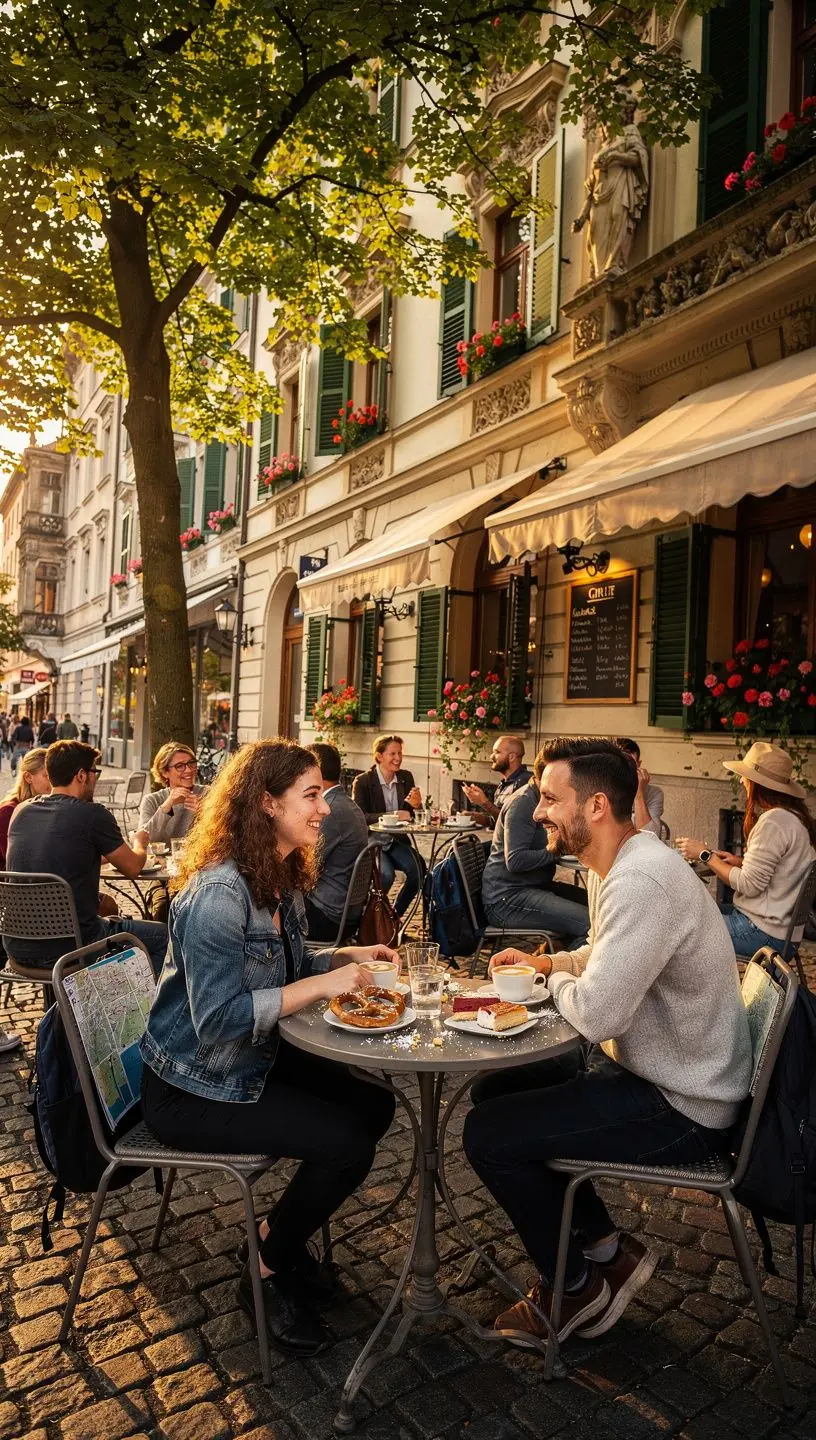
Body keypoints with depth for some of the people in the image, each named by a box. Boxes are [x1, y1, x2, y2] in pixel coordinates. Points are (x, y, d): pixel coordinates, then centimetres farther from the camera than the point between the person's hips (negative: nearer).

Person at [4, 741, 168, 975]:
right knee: (162, 936, 9)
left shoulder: (21, 812, 4)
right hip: (68, 948, -7)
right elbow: (132, 867, 0)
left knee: (107, 905, 32)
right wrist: (140, 843, 22)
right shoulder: (93, 815, -13)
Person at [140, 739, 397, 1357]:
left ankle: (283, 1234, 24)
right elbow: (218, 1020, -30)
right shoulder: (217, 891, -28)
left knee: (375, 1104, 3)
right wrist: (319, 985, -30)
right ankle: (267, 1275, 12)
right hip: (193, 1089, -9)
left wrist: (345, 957, -1)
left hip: (257, 1058, 9)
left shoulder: (284, 879, 2)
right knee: (347, 1143, -15)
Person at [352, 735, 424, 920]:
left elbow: (411, 815, 10)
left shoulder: (406, 777, 6)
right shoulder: (362, 781, -8)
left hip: (397, 841, 5)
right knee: (386, 874, -31)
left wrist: (414, 805, -15)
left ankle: (395, 914, 1)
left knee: (419, 870, -21)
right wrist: (392, 815, -28)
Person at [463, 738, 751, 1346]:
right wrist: (548, 962, 3)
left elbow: (597, 1013, -33)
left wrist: (558, 981, -12)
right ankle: (608, 1248, 21)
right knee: (495, 1090, 14)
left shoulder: (643, 881, -30)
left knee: (488, 1135, -9)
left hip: (681, 1109, -10)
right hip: (643, 1066, 10)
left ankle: (576, 1290, 15)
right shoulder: (620, 864, 3)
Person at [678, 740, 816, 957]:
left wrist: (706, 855, -11)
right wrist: (741, 862, 7)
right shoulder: (793, 815, 7)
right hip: (778, 923, 10)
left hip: (763, 932, -10)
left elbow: (749, 885, -21)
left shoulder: (773, 821, -23)